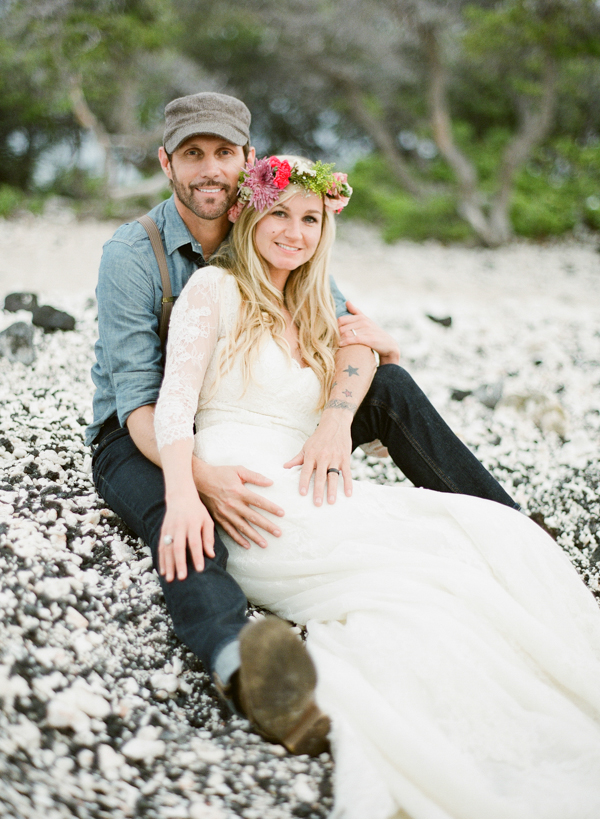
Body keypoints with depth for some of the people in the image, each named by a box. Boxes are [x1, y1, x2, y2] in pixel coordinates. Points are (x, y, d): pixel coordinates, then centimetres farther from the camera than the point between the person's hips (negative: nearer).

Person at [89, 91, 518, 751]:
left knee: (388, 383, -11)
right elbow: (139, 402, -24)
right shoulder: (132, 255, -16)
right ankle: (235, 662, -71)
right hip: (141, 438, -4)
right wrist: (202, 477, -45)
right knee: (175, 509, -41)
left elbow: (350, 333, -14)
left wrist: (336, 419, -36)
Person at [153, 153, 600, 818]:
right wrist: (181, 494, -22)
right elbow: (175, 402, -5)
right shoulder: (215, 289, 7)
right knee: (410, 561, -31)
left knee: (496, 532, -19)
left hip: (307, 491, 7)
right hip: (239, 497, -6)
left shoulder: (313, 316, 28)